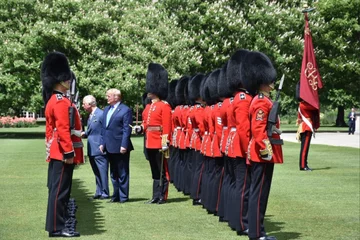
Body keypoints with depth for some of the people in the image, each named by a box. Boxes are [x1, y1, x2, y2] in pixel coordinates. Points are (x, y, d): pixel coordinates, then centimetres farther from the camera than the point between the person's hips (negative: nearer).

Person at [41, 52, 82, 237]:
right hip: (62, 153, -11)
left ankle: (56, 223, 19)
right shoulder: (61, 101, -16)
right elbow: (63, 130, -22)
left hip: (56, 152, 11)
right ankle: (57, 227, -5)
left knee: (56, 188, 13)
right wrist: (69, 152, -23)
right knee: (60, 189, -8)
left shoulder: (53, 100, 17)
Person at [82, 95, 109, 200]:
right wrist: (84, 134, 3)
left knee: (102, 172, -3)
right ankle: (98, 192, 21)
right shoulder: (90, 116, 14)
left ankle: (104, 193, 3)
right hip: (92, 150, 9)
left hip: (99, 149, -9)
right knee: (96, 173, 14)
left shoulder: (101, 114, -13)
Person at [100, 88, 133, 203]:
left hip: (120, 147, -8)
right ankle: (116, 195, 23)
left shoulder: (125, 110, -10)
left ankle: (123, 196, 8)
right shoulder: (106, 109, 14)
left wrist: (124, 145, -18)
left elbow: (127, 129, -14)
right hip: (110, 147, 8)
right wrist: (102, 143, 12)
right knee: (113, 173, 14)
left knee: (122, 173, 1)